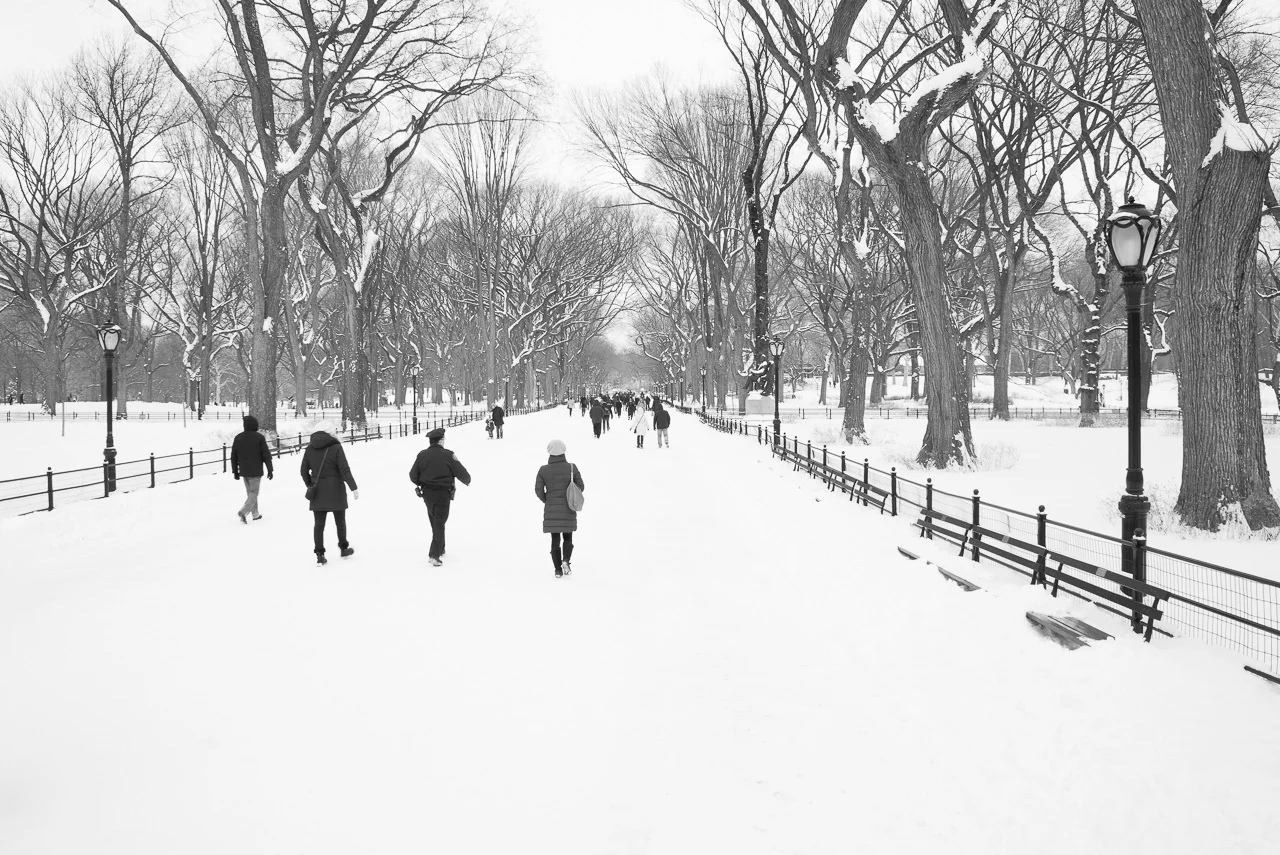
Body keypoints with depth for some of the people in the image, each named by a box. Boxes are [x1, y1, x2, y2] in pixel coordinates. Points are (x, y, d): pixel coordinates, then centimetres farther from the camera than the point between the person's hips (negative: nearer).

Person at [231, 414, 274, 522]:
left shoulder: (238, 437, 4)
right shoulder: (259, 437, -11)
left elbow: (233, 456, 9)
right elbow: (266, 455, -10)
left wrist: (235, 471, 17)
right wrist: (270, 470, -2)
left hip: (244, 471, 5)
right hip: (256, 471, -5)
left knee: (250, 493, 17)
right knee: (253, 493, -1)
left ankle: (255, 514, 21)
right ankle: (243, 511, -19)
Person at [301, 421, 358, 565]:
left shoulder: (310, 448, 1)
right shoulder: (335, 447, -12)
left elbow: (304, 471, 6)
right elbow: (345, 470, -15)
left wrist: (310, 485, 21)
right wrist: (354, 487, -9)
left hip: (318, 492, 3)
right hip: (335, 491, -3)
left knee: (319, 523, 7)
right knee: (340, 521, 14)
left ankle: (319, 554, 3)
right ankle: (344, 548, 27)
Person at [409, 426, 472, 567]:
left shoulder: (422, 455, -3)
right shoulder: (448, 455, -14)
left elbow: (413, 475, 2)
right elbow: (461, 472, -9)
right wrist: (467, 481, 13)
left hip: (427, 492, 4)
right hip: (443, 493, -4)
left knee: (435, 522, 22)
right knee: (439, 524, 1)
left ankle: (440, 549, 34)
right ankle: (435, 555, -7)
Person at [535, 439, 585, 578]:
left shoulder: (543, 470, -7)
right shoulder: (571, 468, -7)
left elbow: (538, 490, -8)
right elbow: (581, 487, -3)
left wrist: (546, 501, 11)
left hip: (551, 510, 0)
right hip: (568, 510, 0)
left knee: (555, 539, 10)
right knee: (568, 538, 17)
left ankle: (558, 569, 5)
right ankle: (566, 560, -7)